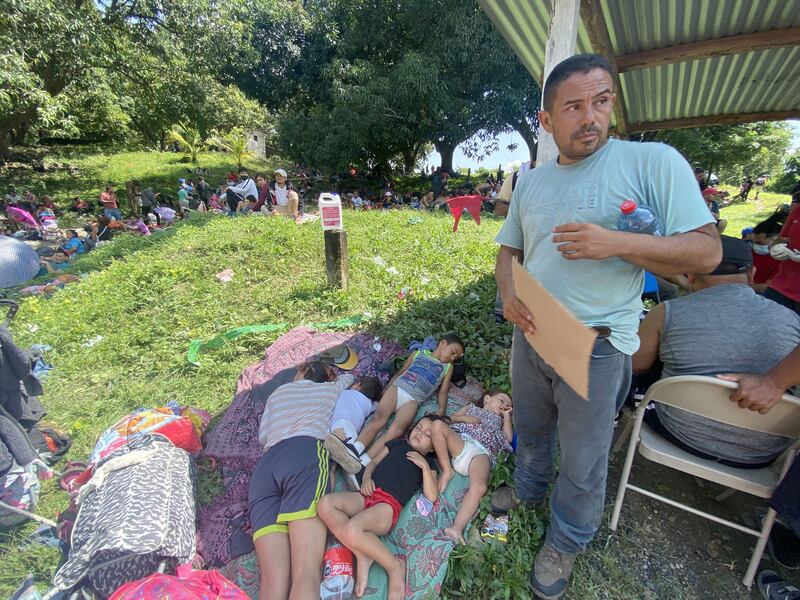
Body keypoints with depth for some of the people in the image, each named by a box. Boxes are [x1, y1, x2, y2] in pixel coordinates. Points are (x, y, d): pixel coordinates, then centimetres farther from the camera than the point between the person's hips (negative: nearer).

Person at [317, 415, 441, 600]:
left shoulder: (428, 463, 18)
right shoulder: (397, 443, 27)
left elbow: (432, 497, 5)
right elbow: (374, 462, 24)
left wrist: (424, 466, -2)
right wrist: (366, 478, 4)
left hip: (389, 503, -4)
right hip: (368, 494, 5)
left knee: (352, 529, -33)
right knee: (326, 504, -24)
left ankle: (394, 565, -11)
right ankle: (362, 555, -15)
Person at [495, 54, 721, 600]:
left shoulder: (654, 162, -8)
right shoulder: (531, 182, 7)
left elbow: (706, 251, -10)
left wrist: (616, 243, -25)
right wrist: (508, 294, -9)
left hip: (597, 345, -4)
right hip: (530, 333, 5)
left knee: (583, 463, 13)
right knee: (531, 430, 25)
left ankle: (566, 542, 41)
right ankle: (529, 492, 53)